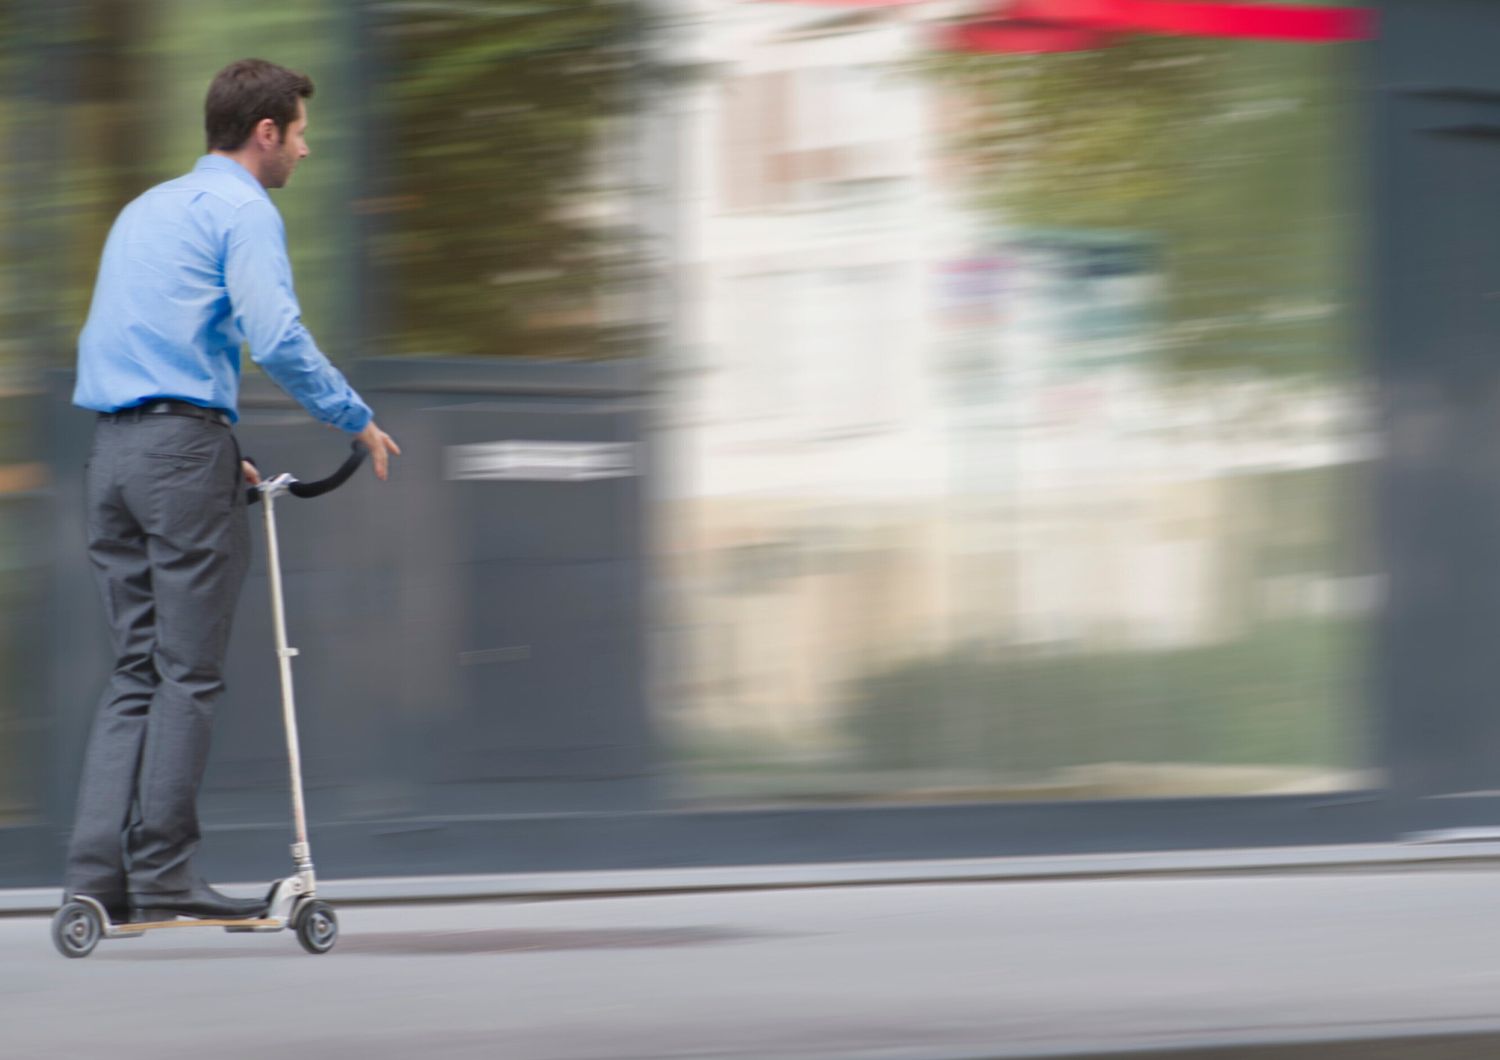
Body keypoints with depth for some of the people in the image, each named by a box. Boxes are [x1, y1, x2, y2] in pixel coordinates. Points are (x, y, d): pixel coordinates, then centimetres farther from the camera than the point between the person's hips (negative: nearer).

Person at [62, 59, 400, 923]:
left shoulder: (145, 209, 23)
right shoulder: (243, 211, -5)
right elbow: (277, 337, -18)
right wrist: (358, 420, -7)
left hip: (113, 450, 8)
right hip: (186, 441, -8)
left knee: (137, 672, 8)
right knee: (189, 675, -4)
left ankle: (97, 872, 1)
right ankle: (163, 875, -5)